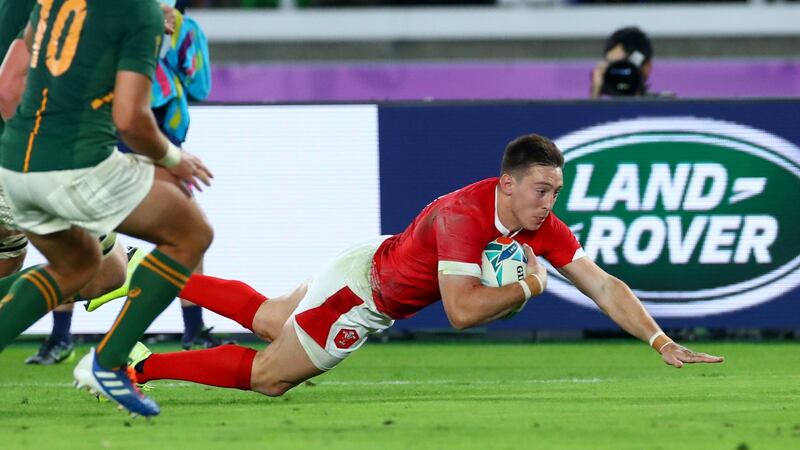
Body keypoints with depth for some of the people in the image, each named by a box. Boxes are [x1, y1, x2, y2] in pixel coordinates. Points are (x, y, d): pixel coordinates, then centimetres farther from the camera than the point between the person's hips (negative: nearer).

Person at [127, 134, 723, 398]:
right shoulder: (465, 216, -38)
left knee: (264, 318, 24)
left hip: (383, 281, 8)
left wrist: (662, 342, -21)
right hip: (361, 286, -8)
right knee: (268, 377, 0)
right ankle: (136, 367, 9)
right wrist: (529, 286, -34)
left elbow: (603, 285, -13)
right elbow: (462, 310, -44)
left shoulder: (544, 227, -16)